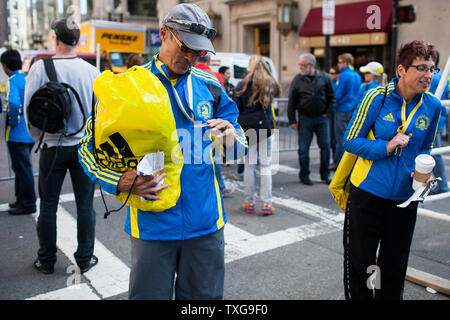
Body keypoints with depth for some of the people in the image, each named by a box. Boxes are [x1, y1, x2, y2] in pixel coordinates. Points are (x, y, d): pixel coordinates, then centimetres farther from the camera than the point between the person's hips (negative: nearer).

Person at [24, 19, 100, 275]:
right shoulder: (92, 71, -6)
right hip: (85, 146, 1)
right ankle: (85, 259, 20)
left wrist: (39, 136, 10)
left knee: (48, 206, 12)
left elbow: (29, 107, -6)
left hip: (53, 146, -1)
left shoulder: (40, 67, -9)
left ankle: (47, 261, 25)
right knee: (85, 205, 10)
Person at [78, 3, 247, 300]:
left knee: (205, 295, 17)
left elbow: (241, 147, 11)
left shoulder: (210, 85, 5)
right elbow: (90, 147, 0)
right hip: (153, 222, -2)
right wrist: (124, 182, -17)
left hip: (206, 221, 3)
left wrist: (231, 137, -14)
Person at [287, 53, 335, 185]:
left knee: (325, 146, 5)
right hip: (305, 119, -1)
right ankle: (304, 175, 17)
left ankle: (325, 175, 19)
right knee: (303, 148, 3)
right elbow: (291, 102, 1)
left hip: (321, 119, 1)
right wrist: (292, 121, -2)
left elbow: (332, 98, 9)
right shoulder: (297, 80, -1)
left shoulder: (324, 78, 0)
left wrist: (326, 112, 1)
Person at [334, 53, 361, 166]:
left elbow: (338, 95, -14)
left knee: (341, 139, -2)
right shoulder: (357, 76, 11)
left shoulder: (344, 75, -12)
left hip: (342, 110, -7)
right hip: (354, 110, 8)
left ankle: (338, 164, 3)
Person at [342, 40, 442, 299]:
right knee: (359, 264, 7)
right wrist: (386, 147, -22)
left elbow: (426, 149, 14)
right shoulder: (378, 97, -11)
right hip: (368, 193, -3)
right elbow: (350, 141, -8)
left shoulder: (433, 106, 0)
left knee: (395, 267, 17)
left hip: (404, 198, 3)